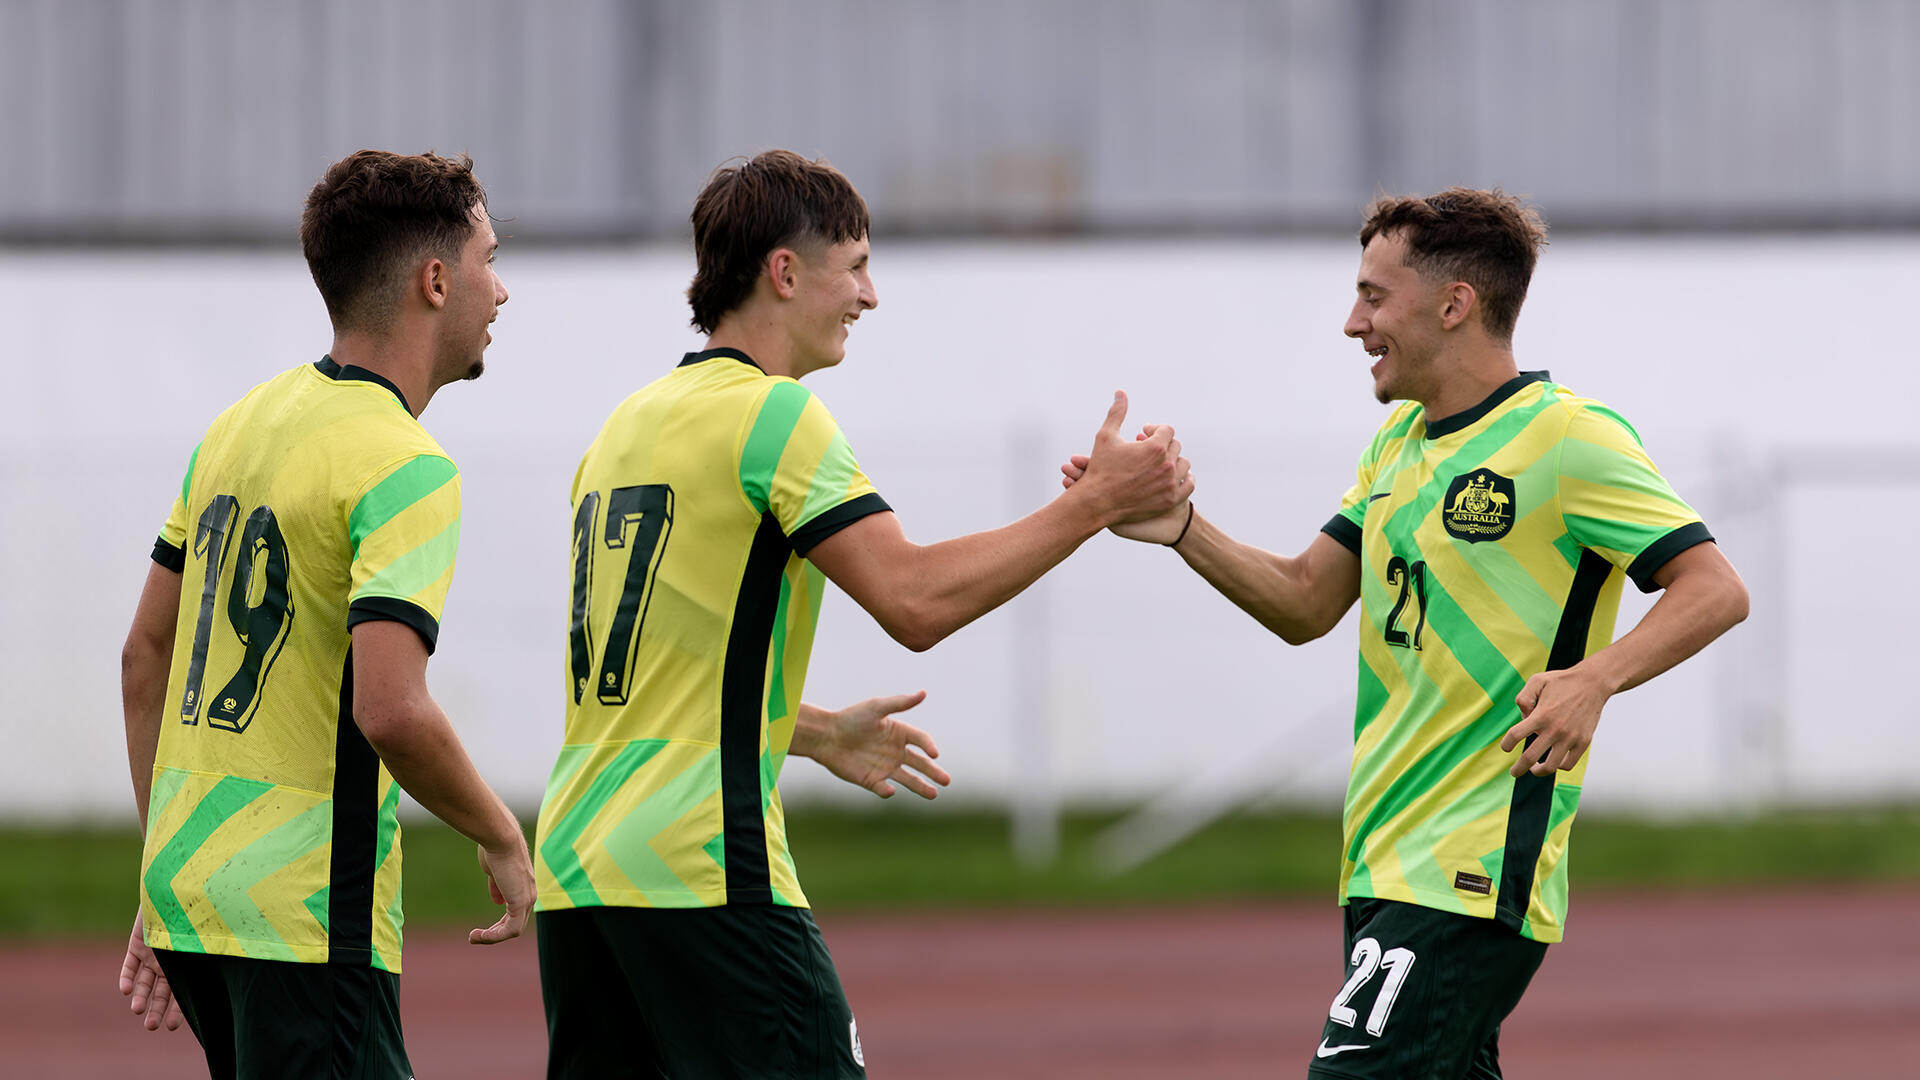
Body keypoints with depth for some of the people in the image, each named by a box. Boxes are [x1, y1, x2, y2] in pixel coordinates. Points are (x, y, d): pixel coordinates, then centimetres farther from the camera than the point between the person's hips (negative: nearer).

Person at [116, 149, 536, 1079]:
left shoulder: (244, 423, 11)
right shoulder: (406, 469, -15)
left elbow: (145, 655, 17)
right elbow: (391, 712, -26)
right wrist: (502, 840, -9)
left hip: (186, 885, 9)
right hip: (306, 915, -9)